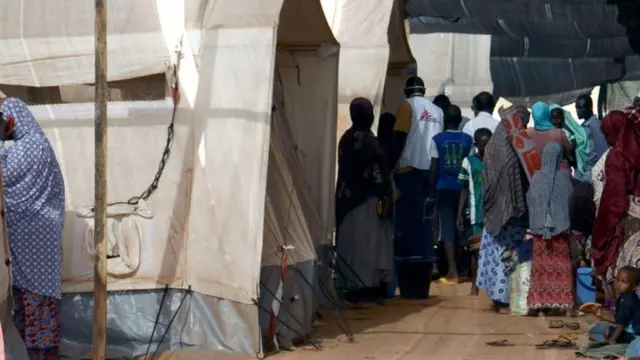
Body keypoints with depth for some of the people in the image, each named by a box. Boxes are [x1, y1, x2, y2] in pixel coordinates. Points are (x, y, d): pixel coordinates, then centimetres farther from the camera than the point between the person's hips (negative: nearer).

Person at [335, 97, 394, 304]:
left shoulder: (346, 138, 11)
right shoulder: (367, 139, -14)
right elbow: (375, 172, -16)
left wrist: (347, 193, 17)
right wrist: (383, 199, -11)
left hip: (348, 197, 8)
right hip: (367, 199, -8)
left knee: (352, 241, 8)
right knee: (366, 241, -5)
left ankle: (354, 285, 10)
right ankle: (365, 286, -4)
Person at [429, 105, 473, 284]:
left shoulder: (437, 140, -3)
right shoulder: (468, 140, 1)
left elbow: (434, 168, -5)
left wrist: (431, 188, 3)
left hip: (444, 188, -2)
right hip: (462, 188, 2)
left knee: (447, 227, -2)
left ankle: (453, 271, -9)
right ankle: (462, 268, 17)